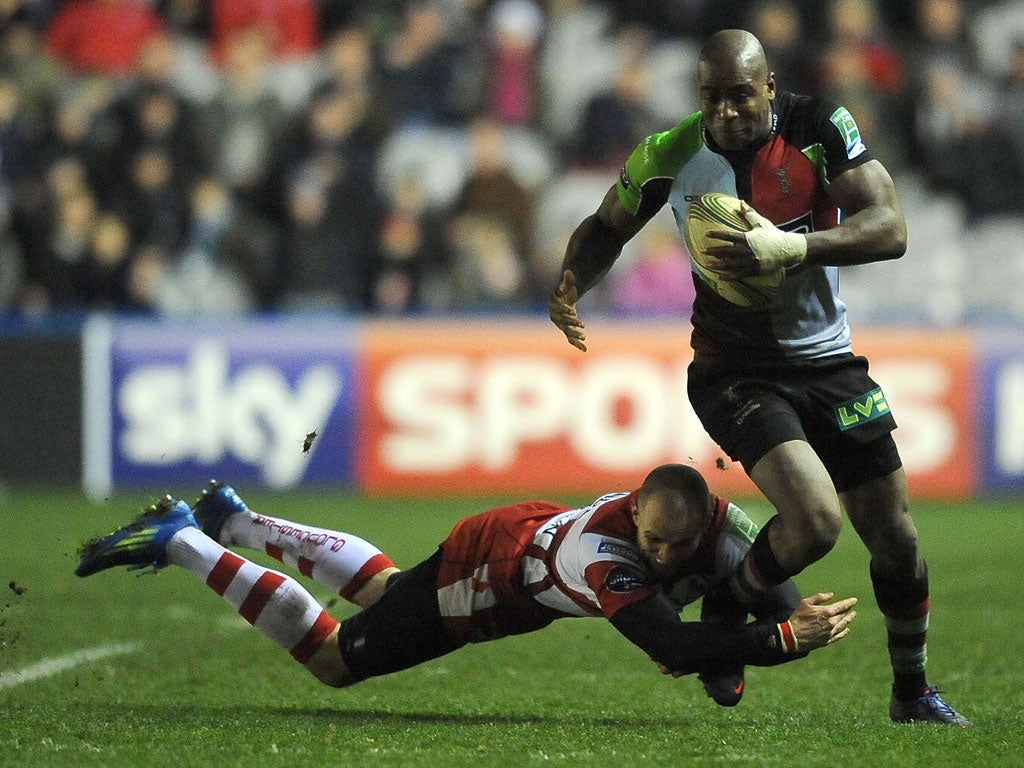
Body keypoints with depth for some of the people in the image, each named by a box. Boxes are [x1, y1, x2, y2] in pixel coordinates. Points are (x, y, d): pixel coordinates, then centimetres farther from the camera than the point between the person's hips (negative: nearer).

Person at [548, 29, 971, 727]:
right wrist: (571, 285, -14)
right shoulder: (671, 157, -11)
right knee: (814, 522, -25)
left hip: (829, 366, 3)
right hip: (736, 374, -3)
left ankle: (912, 691, 30)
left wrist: (793, 248, -36)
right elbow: (606, 229, 7)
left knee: (895, 538, 7)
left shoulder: (821, 129, -12)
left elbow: (890, 228, -22)